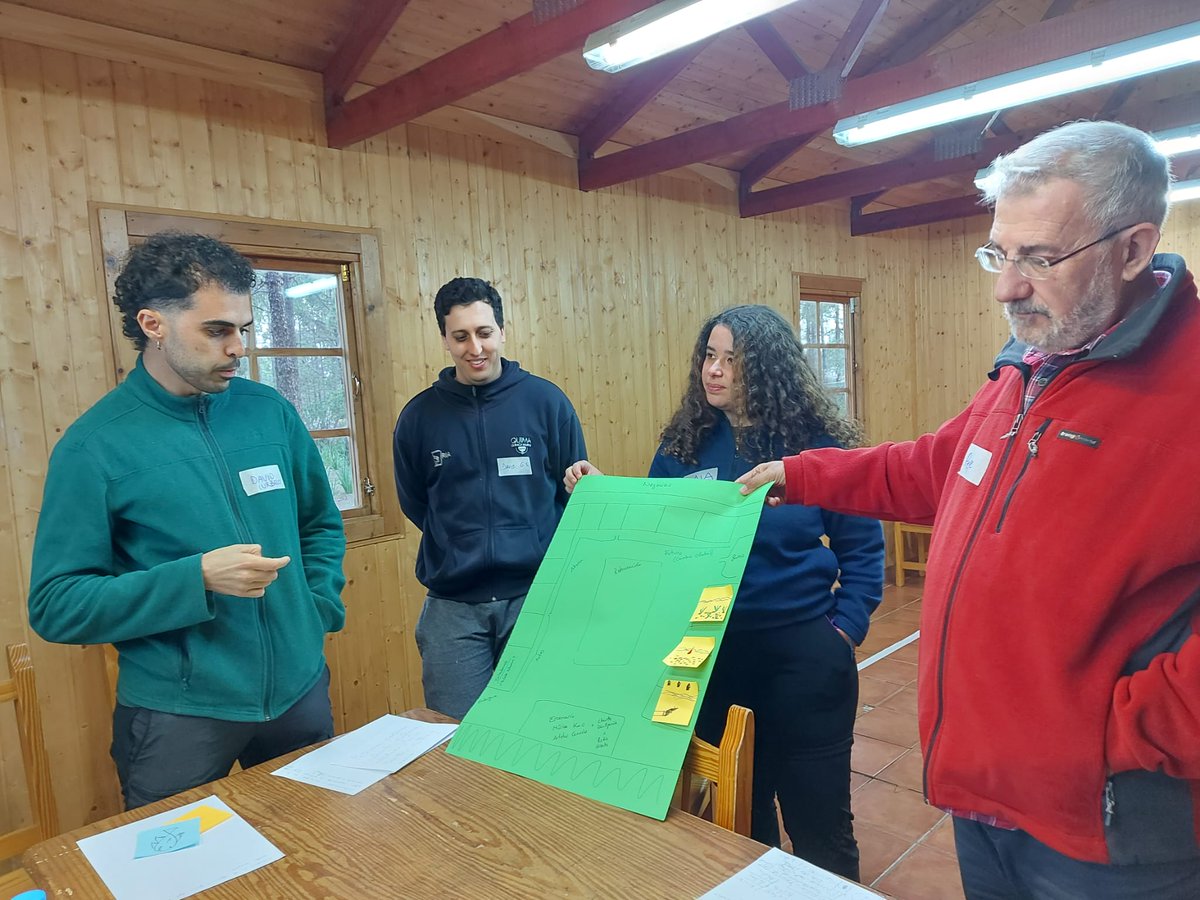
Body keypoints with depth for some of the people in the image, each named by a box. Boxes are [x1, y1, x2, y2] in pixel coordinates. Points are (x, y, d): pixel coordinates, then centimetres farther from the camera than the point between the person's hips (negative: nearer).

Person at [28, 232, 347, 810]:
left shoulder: (270, 413, 0)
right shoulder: (94, 445, -10)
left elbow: (321, 524, 13)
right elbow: (55, 606, -11)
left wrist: (318, 610, 0)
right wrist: (197, 578, -23)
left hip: (301, 692, 4)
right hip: (178, 718, -4)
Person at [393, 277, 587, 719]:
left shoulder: (546, 401, -2)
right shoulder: (420, 415, 2)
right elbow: (413, 503, 14)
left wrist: (544, 552, -4)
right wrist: (459, 549, 5)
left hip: (536, 596, -1)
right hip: (452, 606, 1)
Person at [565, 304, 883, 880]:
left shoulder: (816, 443, -7)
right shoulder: (684, 443, 1)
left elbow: (862, 546, -3)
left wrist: (845, 629, -11)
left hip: (802, 653, -3)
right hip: (706, 652, 3)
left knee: (818, 819, 13)